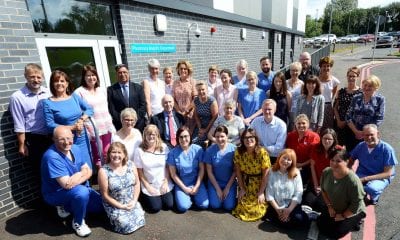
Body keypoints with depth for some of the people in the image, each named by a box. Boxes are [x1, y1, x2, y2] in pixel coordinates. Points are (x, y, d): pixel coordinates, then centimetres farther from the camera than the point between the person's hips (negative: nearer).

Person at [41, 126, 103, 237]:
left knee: (102, 206, 5)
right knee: (82, 192, -36)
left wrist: (75, 179, -24)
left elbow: (89, 172, -4)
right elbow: (67, 184, -32)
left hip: (79, 189, 7)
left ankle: (67, 208, 21)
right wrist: (82, 172, -16)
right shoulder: (52, 157, -30)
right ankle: (78, 223, -7)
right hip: (56, 194, -6)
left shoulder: (75, 148, -7)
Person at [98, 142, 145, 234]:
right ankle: (113, 217, 14)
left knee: (140, 221, -9)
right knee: (127, 226, -14)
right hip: (114, 205, -3)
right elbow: (105, 195, -11)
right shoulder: (104, 171, -17)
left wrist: (134, 201, -8)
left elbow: (137, 183, 2)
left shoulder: (131, 165, -7)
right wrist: (121, 206, -13)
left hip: (131, 202, 3)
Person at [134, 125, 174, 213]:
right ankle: (144, 197, 26)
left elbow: (168, 167, -4)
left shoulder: (164, 147, -9)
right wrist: (147, 186, -7)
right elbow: (139, 171, -7)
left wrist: (166, 183, -7)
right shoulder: (139, 150, -13)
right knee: (155, 208, -3)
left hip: (164, 183, 2)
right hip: (149, 185, -2)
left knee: (169, 205, 1)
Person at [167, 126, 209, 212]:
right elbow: (173, 174, -6)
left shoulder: (198, 149, -10)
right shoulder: (173, 153, -12)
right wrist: (184, 188, -8)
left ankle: (194, 195, 16)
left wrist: (197, 186, -9)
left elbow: (202, 169, -5)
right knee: (183, 207, -19)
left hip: (197, 182, 1)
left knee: (204, 205, -14)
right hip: (181, 184, -1)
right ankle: (188, 196, 13)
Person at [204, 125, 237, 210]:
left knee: (229, 206, -12)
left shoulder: (234, 149, -12)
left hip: (230, 182, 0)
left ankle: (227, 193, 18)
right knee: (215, 205, -13)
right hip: (215, 182, 0)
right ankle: (213, 192, 18)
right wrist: (217, 188, -8)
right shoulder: (210, 150, -12)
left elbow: (236, 171, -7)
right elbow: (209, 171, -6)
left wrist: (228, 187, -9)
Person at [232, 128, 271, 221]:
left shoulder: (262, 152, -23)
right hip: (245, 183, 3)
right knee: (242, 207, 3)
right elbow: (238, 171, -6)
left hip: (259, 183, -2)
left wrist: (261, 192, -15)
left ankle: (263, 203, 31)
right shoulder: (238, 152, -14)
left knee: (257, 211, -1)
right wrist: (242, 189, -4)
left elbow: (265, 174, -17)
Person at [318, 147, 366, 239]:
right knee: (321, 225, 4)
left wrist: (343, 216, -14)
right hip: (333, 208, 6)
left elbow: (356, 205, -23)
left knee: (334, 233, -8)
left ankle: (353, 222, 14)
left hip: (352, 212, -5)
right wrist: (329, 206, -4)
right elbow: (323, 190, 2)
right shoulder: (326, 172, -17)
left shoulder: (353, 180, -34)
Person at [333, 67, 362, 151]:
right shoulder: (341, 91, 7)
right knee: (340, 146, 9)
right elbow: (335, 107, 6)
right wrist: (339, 121, -3)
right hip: (341, 124, 3)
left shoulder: (361, 92, -4)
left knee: (352, 147, 3)